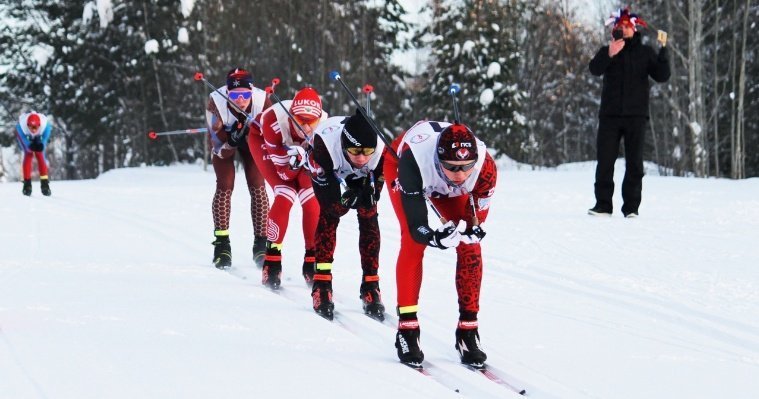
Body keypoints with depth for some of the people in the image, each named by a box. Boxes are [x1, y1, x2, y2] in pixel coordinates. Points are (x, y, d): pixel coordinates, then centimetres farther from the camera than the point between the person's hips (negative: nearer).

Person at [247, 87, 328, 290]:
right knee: (285, 196, -21)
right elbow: (284, 172, -32)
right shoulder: (274, 122, -42)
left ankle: (312, 261, 3)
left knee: (312, 200, -11)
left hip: (302, 148, 3)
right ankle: (272, 261, -12)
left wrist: (303, 157, -47)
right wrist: (293, 162, -53)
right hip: (264, 141, -3)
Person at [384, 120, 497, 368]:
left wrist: (471, 231, -44)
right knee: (413, 241, -20)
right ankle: (407, 329, -11)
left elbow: (477, 222, -22)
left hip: (448, 188, 3)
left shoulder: (485, 167, -39)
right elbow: (416, 226, -41)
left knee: (470, 246, -11)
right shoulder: (412, 161, -46)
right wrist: (436, 238, -61)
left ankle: (468, 329, 1)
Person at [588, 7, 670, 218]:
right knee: (605, 161, -1)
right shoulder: (607, 51, 8)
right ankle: (603, 204, 4)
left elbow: (662, 76, -2)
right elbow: (595, 69, -12)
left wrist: (663, 51, -14)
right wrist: (609, 55, -30)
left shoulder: (645, 52, 9)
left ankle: (631, 207, 1)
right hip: (610, 114, 1)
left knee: (634, 163, -2)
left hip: (636, 115, -1)